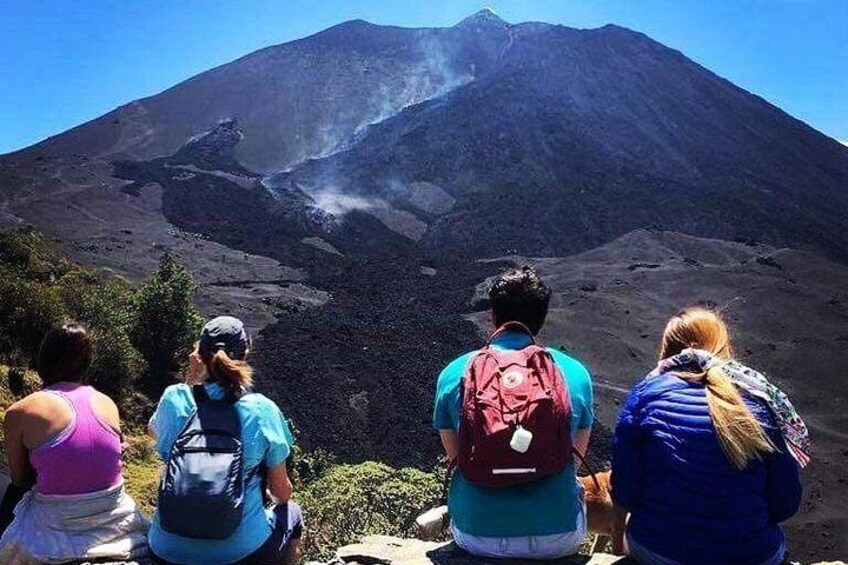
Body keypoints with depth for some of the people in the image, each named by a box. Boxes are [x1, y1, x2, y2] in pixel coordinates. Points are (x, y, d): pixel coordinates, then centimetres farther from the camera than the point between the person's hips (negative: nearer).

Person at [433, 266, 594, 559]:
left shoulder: (454, 373, -5)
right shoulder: (575, 372, -4)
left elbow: (455, 456, 5)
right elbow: (577, 455, 7)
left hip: (476, 537, 0)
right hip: (558, 538, 0)